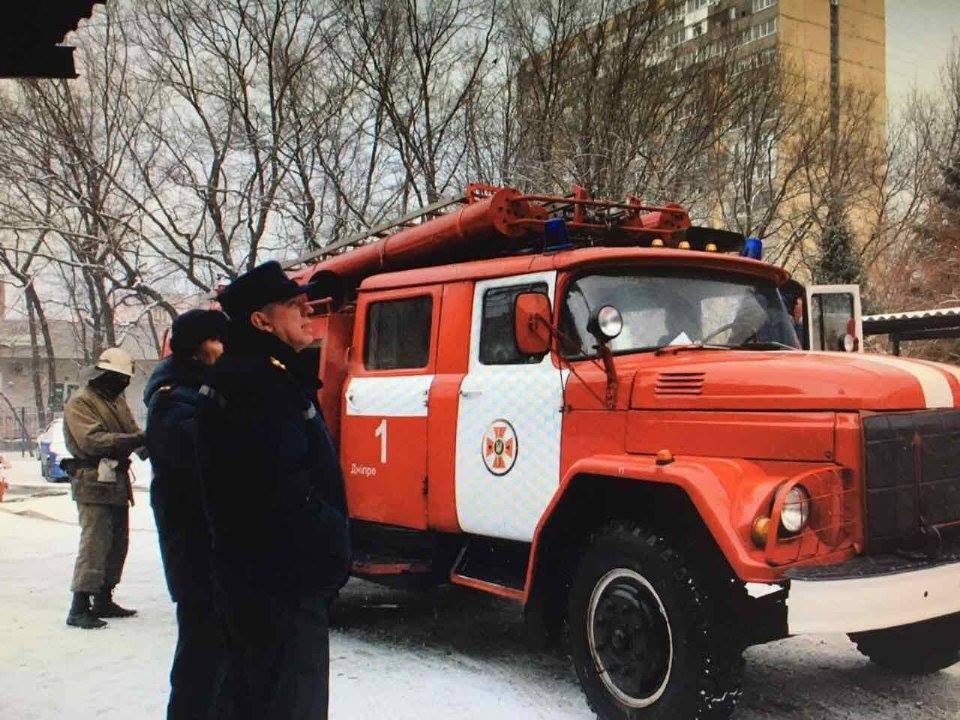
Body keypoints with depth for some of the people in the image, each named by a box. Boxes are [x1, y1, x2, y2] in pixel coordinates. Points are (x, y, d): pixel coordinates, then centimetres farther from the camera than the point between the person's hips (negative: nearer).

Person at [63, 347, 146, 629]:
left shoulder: (117, 401, 20)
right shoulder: (80, 402, -9)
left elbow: (130, 431, 16)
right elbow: (92, 440, -21)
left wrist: (144, 439, -7)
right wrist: (135, 439, -30)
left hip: (117, 481, 9)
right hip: (93, 482, -9)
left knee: (117, 544, 12)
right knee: (94, 543, -12)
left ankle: (103, 600, 23)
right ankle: (79, 608, -9)